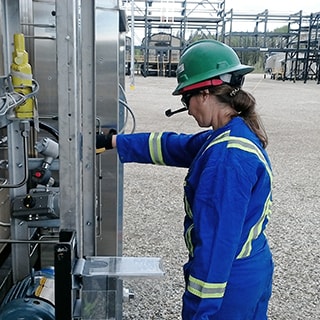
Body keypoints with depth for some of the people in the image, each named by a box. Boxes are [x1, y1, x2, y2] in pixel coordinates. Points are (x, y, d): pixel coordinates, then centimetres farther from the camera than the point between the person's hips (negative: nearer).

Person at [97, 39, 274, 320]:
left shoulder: (227, 157, -29)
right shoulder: (242, 134, 3)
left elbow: (217, 239, -29)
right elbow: (172, 146, 9)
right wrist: (113, 142, 11)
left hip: (229, 282, -9)